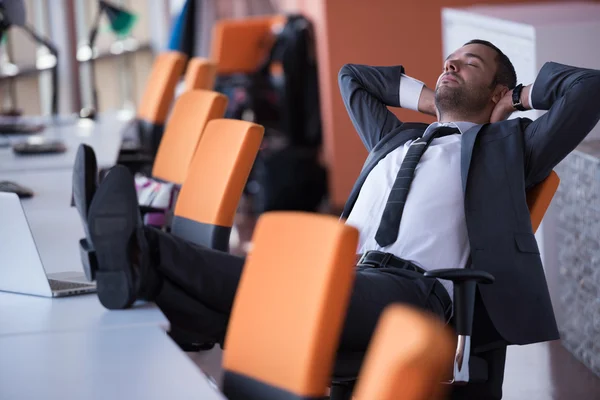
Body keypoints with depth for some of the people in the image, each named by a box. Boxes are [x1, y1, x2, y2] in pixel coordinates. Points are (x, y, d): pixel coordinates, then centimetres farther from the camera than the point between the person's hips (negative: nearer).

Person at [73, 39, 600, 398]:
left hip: (413, 291, -6)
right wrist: (429, 99, 43)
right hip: (341, 276, 6)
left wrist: (525, 93, 26)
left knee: (297, 284, -36)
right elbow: (352, 76, 53)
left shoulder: (508, 144, 22)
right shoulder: (398, 137, 38)